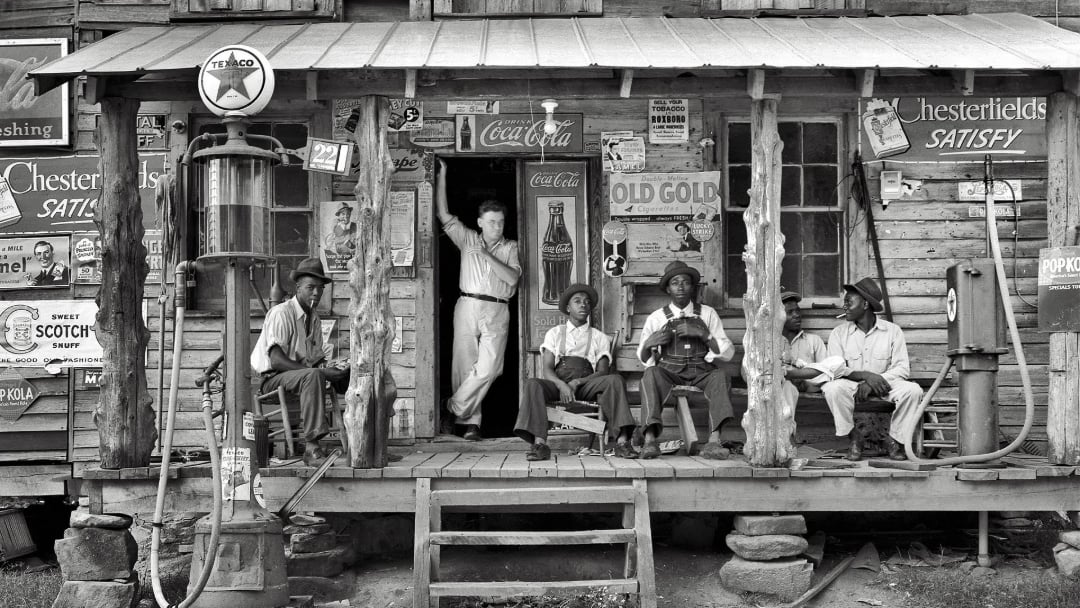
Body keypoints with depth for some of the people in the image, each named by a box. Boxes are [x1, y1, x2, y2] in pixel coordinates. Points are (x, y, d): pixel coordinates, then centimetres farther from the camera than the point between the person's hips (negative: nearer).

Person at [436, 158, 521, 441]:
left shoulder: (511, 247, 11)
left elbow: (513, 278, -3)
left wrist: (486, 256, -9)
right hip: (467, 306, 0)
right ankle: (471, 421, 5)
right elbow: (444, 216, 5)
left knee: (488, 368, -13)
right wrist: (441, 176, 1)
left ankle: (455, 407, 0)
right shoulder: (468, 239, 12)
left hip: (497, 311, 0)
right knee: (464, 364, -1)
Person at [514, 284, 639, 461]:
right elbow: (547, 369, 6)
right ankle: (539, 443, -43)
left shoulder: (599, 338, 19)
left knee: (615, 380, -30)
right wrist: (562, 385, -16)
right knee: (532, 384, -32)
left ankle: (622, 441, -39)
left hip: (587, 386, 0)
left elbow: (602, 371, 6)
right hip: (558, 384, 0)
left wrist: (577, 382, -13)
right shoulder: (554, 333, 19)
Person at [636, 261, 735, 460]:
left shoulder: (707, 314, 10)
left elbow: (728, 353, 2)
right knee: (651, 373, -32)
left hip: (701, 372, 0)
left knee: (720, 376, -32)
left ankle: (713, 441, -42)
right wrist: (649, 344, -8)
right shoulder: (657, 318, 10)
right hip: (669, 372, 0)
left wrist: (703, 334, -12)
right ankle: (650, 440, -43)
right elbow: (644, 359, 15)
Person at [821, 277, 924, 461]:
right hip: (852, 385, 0)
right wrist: (865, 375, -24)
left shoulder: (892, 331, 0)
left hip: (885, 384, 0)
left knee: (913, 390, -28)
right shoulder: (839, 333, 2)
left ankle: (896, 439, -8)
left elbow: (902, 368, -7)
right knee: (832, 388, -32)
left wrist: (872, 383, -21)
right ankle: (854, 437, -13)